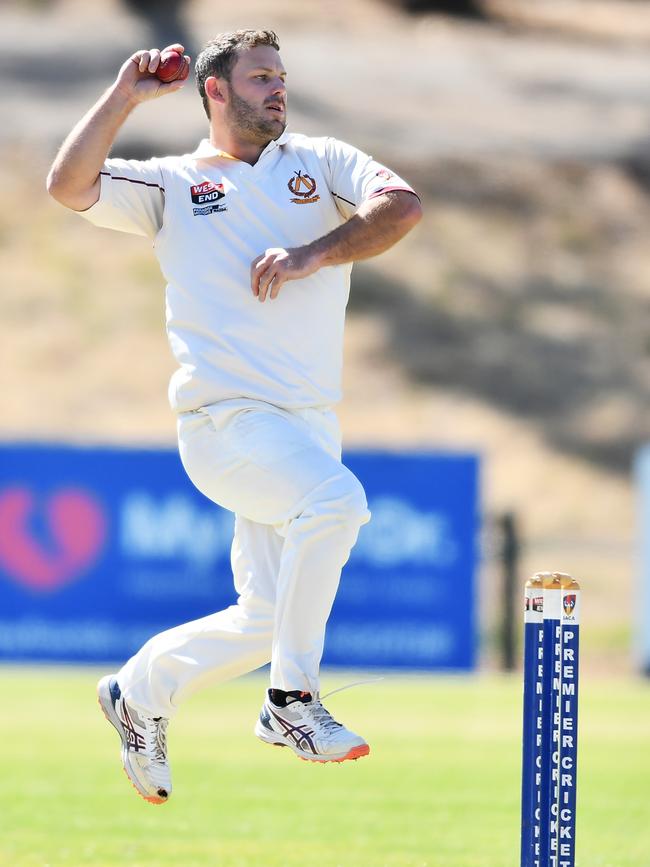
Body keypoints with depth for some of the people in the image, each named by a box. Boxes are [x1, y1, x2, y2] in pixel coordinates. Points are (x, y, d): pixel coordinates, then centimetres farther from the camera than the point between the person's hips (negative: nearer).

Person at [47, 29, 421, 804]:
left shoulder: (319, 162, 15)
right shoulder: (170, 185, 9)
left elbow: (403, 205, -3)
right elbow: (69, 185, -5)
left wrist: (314, 254, -14)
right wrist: (125, 95, -6)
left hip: (310, 422, 5)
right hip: (225, 419, -4)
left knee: (265, 620, 3)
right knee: (334, 497, -32)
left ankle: (141, 689, 28)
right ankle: (293, 703, -22)